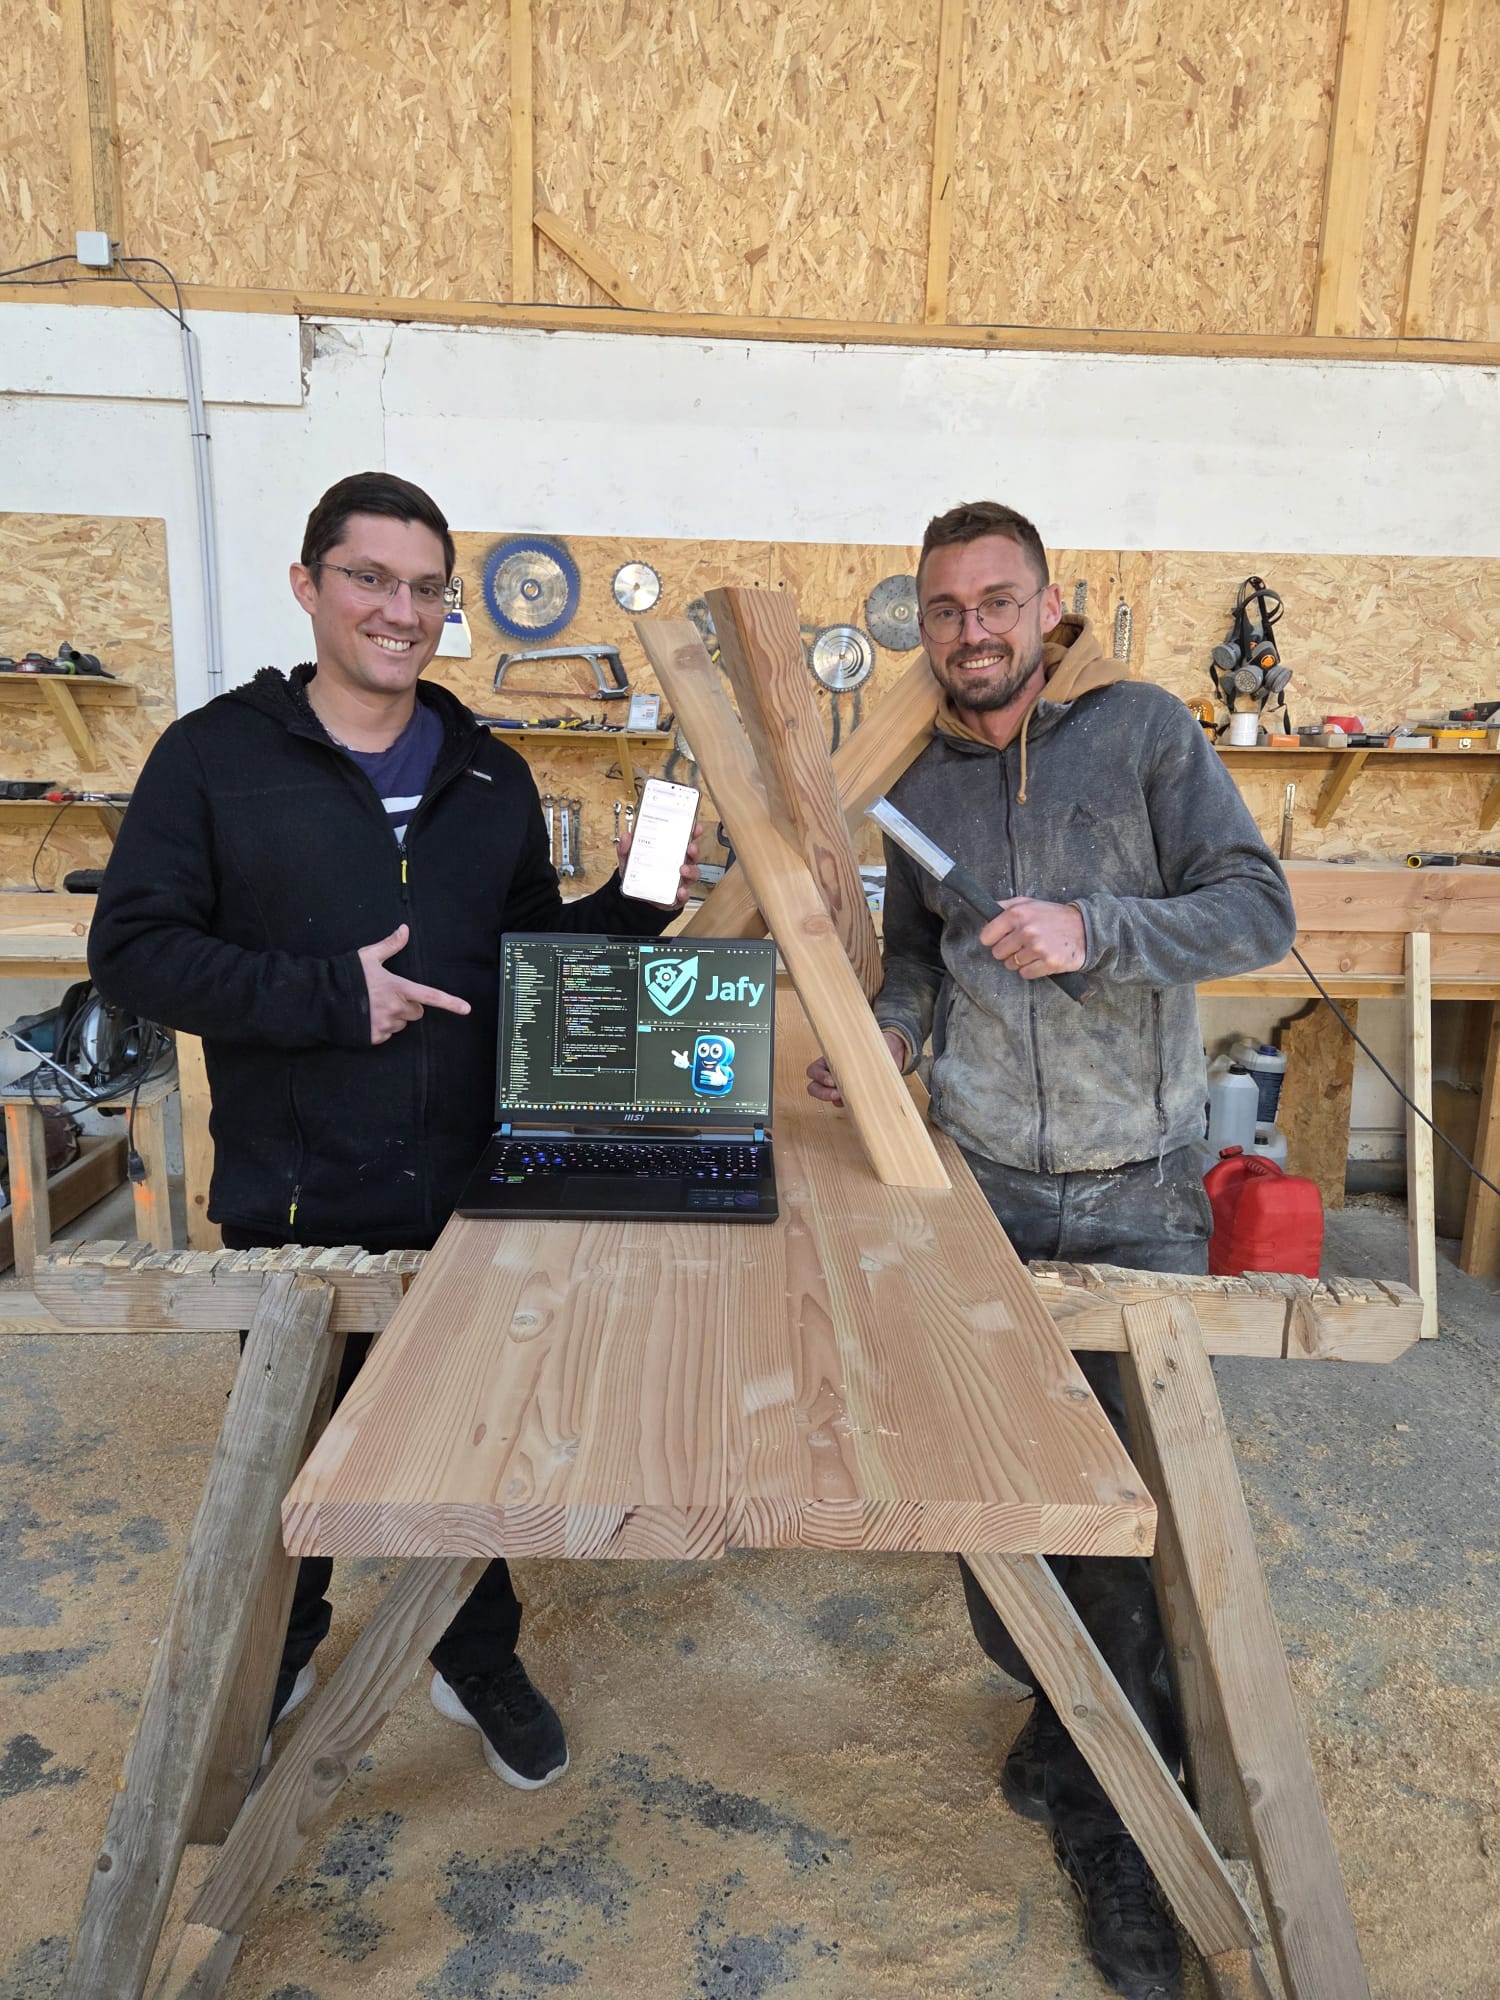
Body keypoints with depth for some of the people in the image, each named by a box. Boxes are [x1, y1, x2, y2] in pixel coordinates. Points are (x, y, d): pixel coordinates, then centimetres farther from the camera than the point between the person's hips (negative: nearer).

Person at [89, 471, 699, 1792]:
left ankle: (479, 1657, 43)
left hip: (470, 1186, 3)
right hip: (294, 1196, -2)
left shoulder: (491, 775, 6)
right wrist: (327, 993, -21)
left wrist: (635, 907, -5)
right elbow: (133, 949, -10)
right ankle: (278, 1654, 48)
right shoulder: (217, 755, -5)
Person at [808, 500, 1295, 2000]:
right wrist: (889, 1030, -2)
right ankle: (1063, 1704, 36)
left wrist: (1095, 928, -22)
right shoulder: (921, 790, 9)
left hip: (1140, 1192, -3)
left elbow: (1259, 910, -7)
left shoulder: (1144, 729, -3)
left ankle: (1118, 1818, 20)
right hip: (981, 1184, 4)